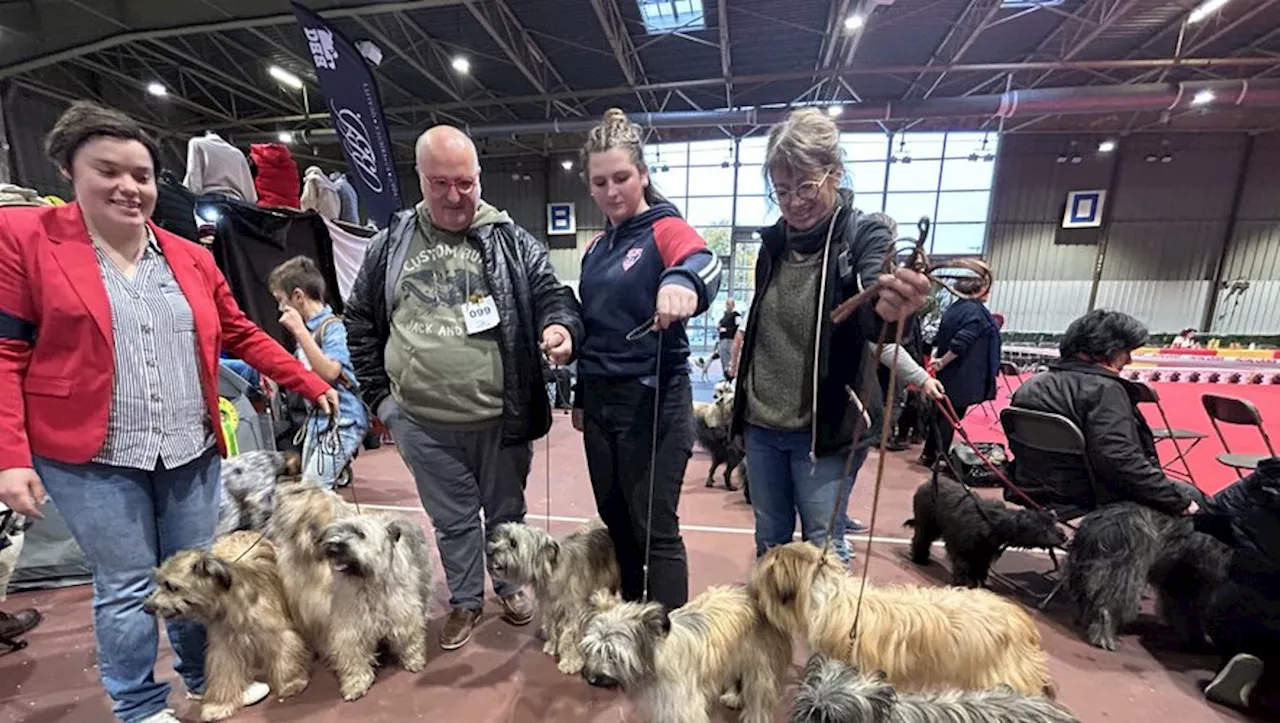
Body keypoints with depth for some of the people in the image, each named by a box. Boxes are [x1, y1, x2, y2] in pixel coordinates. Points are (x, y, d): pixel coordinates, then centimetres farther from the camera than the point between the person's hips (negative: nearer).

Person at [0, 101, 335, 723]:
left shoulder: (191, 257, 7)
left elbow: (242, 335, 10)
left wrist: (312, 386, 6)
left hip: (191, 452, 3)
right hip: (91, 458, -3)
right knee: (126, 588, 10)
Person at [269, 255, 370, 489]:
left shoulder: (332, 326, -13)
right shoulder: (308, 328, 10)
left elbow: (329, 372, -25)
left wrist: (300, 331, -22)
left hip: (342, 421, -9)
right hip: (317, 419, 9)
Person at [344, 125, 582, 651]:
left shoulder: (510, 241, -1)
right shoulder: (390, 244, 6)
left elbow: (552, 295, -4)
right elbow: (360, 321, 12)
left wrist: (560, 325, -28)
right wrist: (379, 395, 8)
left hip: (501, 418, -1)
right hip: (423, 423, 2)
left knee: (505, 511, 19)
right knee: (452, 520, 19)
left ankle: (509, 586, 46)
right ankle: (465, 601, 43)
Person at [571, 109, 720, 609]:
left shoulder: (665, 229, -6)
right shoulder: (596, 248, 14)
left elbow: (703, 262, -30)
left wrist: (684, 279, -53)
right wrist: (581, 398, 20)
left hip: (653, 401, -7)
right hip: (600, 401, 7)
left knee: (655, 528, 3)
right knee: (615, 521, 18)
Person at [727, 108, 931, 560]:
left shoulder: (864, 236, -8)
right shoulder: (774, 240, 6)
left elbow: (872, 315, -29)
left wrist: (888, 308, -53)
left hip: (824, 428, -5)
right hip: (762, 424, 5)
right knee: (769, 542, 17)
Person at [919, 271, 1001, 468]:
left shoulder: (954, 308, 10)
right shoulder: (976, 311, -16)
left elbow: (939, 339, 11)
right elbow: (961, 343, -25)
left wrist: (938, 359, 9)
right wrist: (942, 362, -15)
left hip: (948, 375, 8)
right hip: (964, 377, -8)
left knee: (943, 413, 17)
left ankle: (928, 454, 24)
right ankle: (939, 459, 11)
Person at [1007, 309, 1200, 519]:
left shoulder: (1030, 386, 4)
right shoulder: (1104, 390, -19)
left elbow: (1020, 450, 13)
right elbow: (1121, 461, -26)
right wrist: (1178, 501, -16)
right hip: (1092, 507, -8)